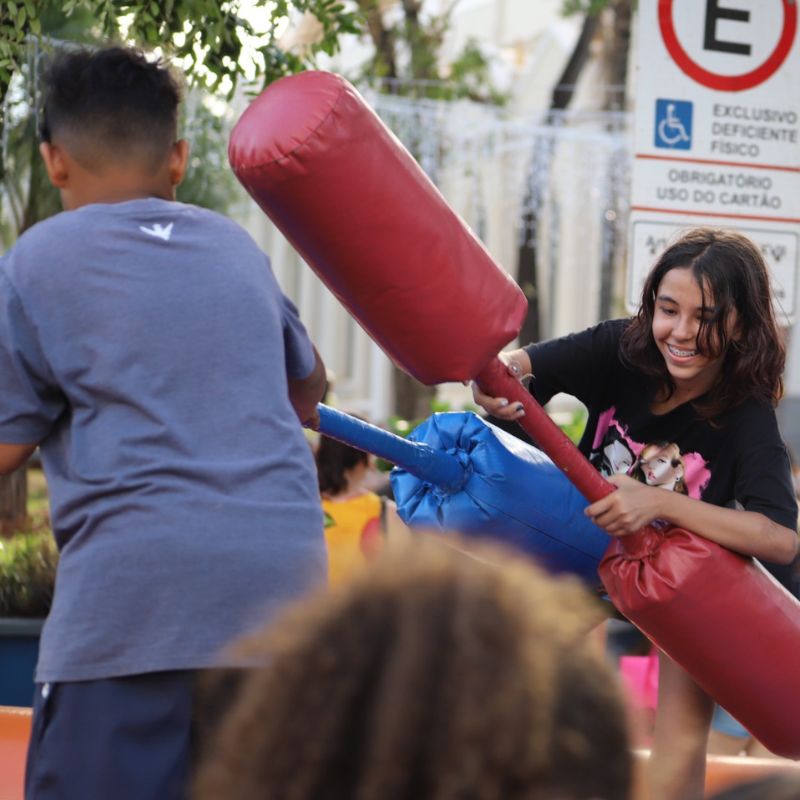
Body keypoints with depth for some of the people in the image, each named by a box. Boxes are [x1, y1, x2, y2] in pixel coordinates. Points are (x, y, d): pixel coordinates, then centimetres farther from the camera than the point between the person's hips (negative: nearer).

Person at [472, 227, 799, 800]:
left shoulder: (748, 422, -33)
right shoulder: (621, 349, -25)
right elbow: (520, 366, -26)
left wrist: (660, 504, -50)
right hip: (592, 540, 3)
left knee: (683, 728, -11)